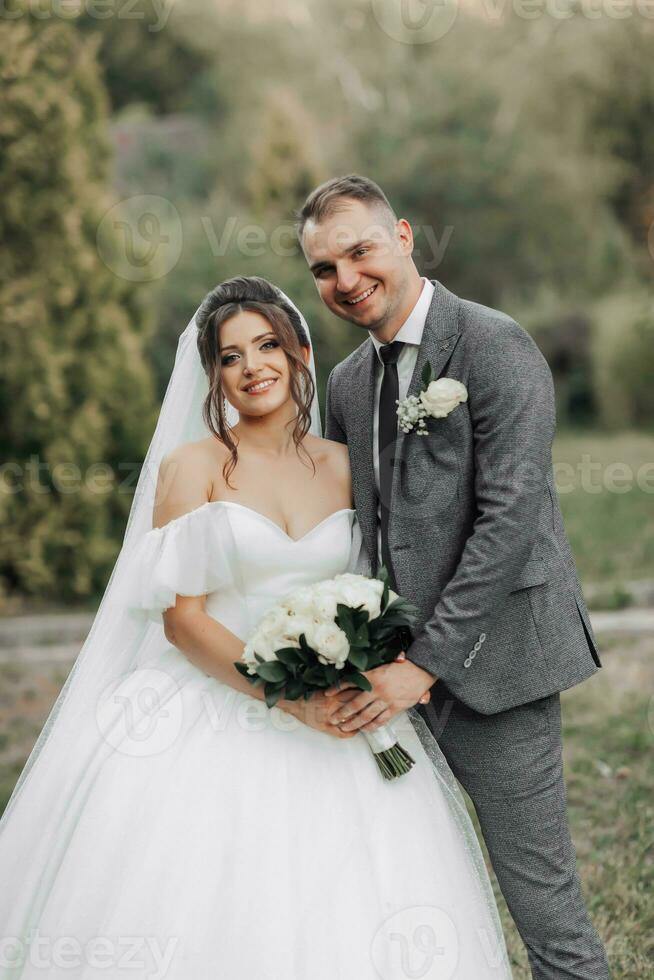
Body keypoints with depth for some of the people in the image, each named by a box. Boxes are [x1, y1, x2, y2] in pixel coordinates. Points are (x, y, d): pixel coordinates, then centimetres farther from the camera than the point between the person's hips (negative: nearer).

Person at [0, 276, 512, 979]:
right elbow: (181, 617, -8)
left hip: (335, 731, 3)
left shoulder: (346, 467, 9)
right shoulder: (193, 465, -2)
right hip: (213, 730, -3)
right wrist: (291, 699, -18)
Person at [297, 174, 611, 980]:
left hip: (488, 663, -7)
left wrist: (428, 662, -18)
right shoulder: (348, 382, 14)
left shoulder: (495, 346, -11)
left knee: (538, 891, -1)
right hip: (403, 670, 7)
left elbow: (509, 517, -17)